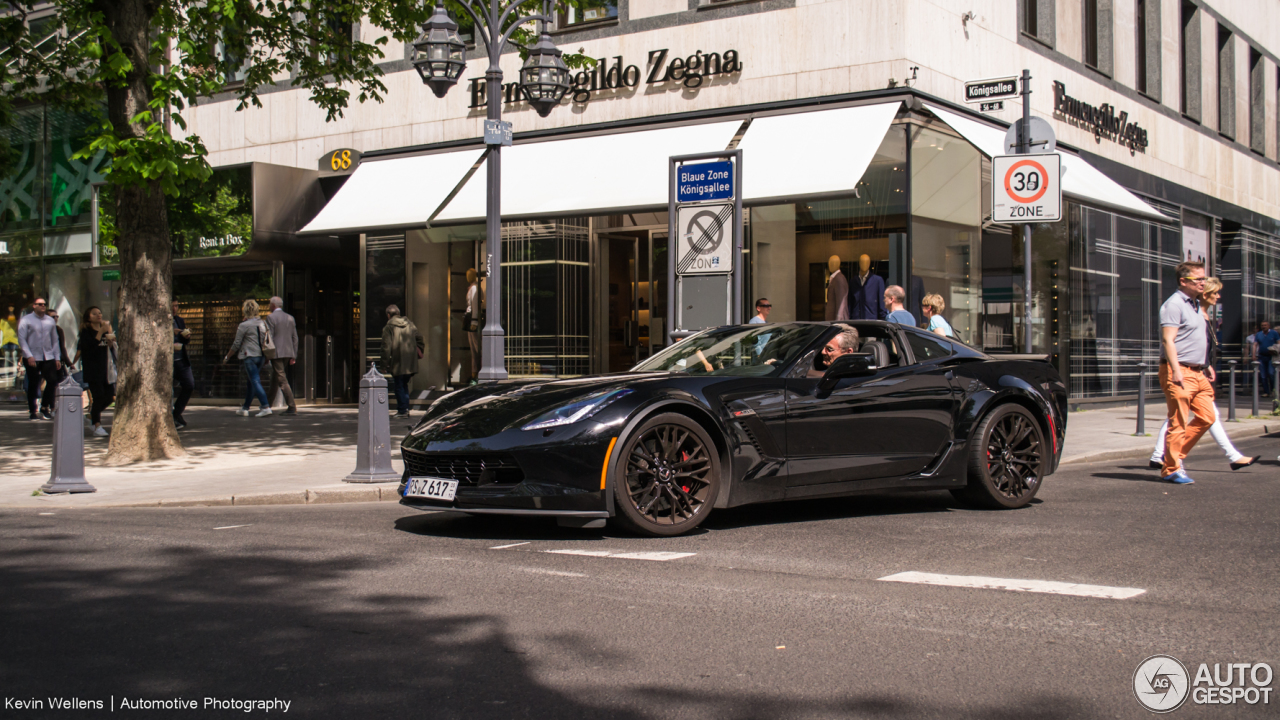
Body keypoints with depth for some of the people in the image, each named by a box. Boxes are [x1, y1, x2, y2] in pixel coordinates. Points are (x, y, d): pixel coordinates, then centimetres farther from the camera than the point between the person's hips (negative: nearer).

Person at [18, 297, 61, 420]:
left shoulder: (51, 321, 11)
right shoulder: (26, 320, -1)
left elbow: (55, 340, 15)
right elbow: (22, 339, -5)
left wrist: (57, 358, 10)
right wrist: (29, 356, -14)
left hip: (48, 357, 3)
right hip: (32, 358, -3)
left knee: (53, 381, -6)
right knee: (33, 385, 2)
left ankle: (45, 407, 11)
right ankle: (32, 412, 11)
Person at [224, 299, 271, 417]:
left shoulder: (244, 325, -7)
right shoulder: (262, 323, 10)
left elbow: (236, 344, -3)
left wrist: (227, 357, 7)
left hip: (249, 356, -7)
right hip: (261, 356, 7)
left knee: (255, 381, -10)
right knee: (251, 382, 14)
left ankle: (266, 407, -21)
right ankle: (245, 408, 22)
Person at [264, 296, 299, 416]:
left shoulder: (271, 317, -7)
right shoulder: (290, 318, 11)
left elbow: (269, 337, -11)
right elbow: (295, 338, 11)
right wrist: (294, 356, 14)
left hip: (277, 352, -7)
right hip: (288, 352, 7)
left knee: (282, 380, -7)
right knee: (275, 378, 18)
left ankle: (292, 407, -14)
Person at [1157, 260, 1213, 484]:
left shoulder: (1195, 305, 19)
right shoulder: (1174, 304, -11)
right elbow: (1168, 340, -19)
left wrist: (1205, 365, 24)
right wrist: (1176, 371, -25)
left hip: (1197, 372, 9)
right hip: (1179, 372, -9)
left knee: (1207, 416, 5)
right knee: (1178, 422, -6)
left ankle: (1175, 454, 16)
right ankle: (1171, 469, 0)